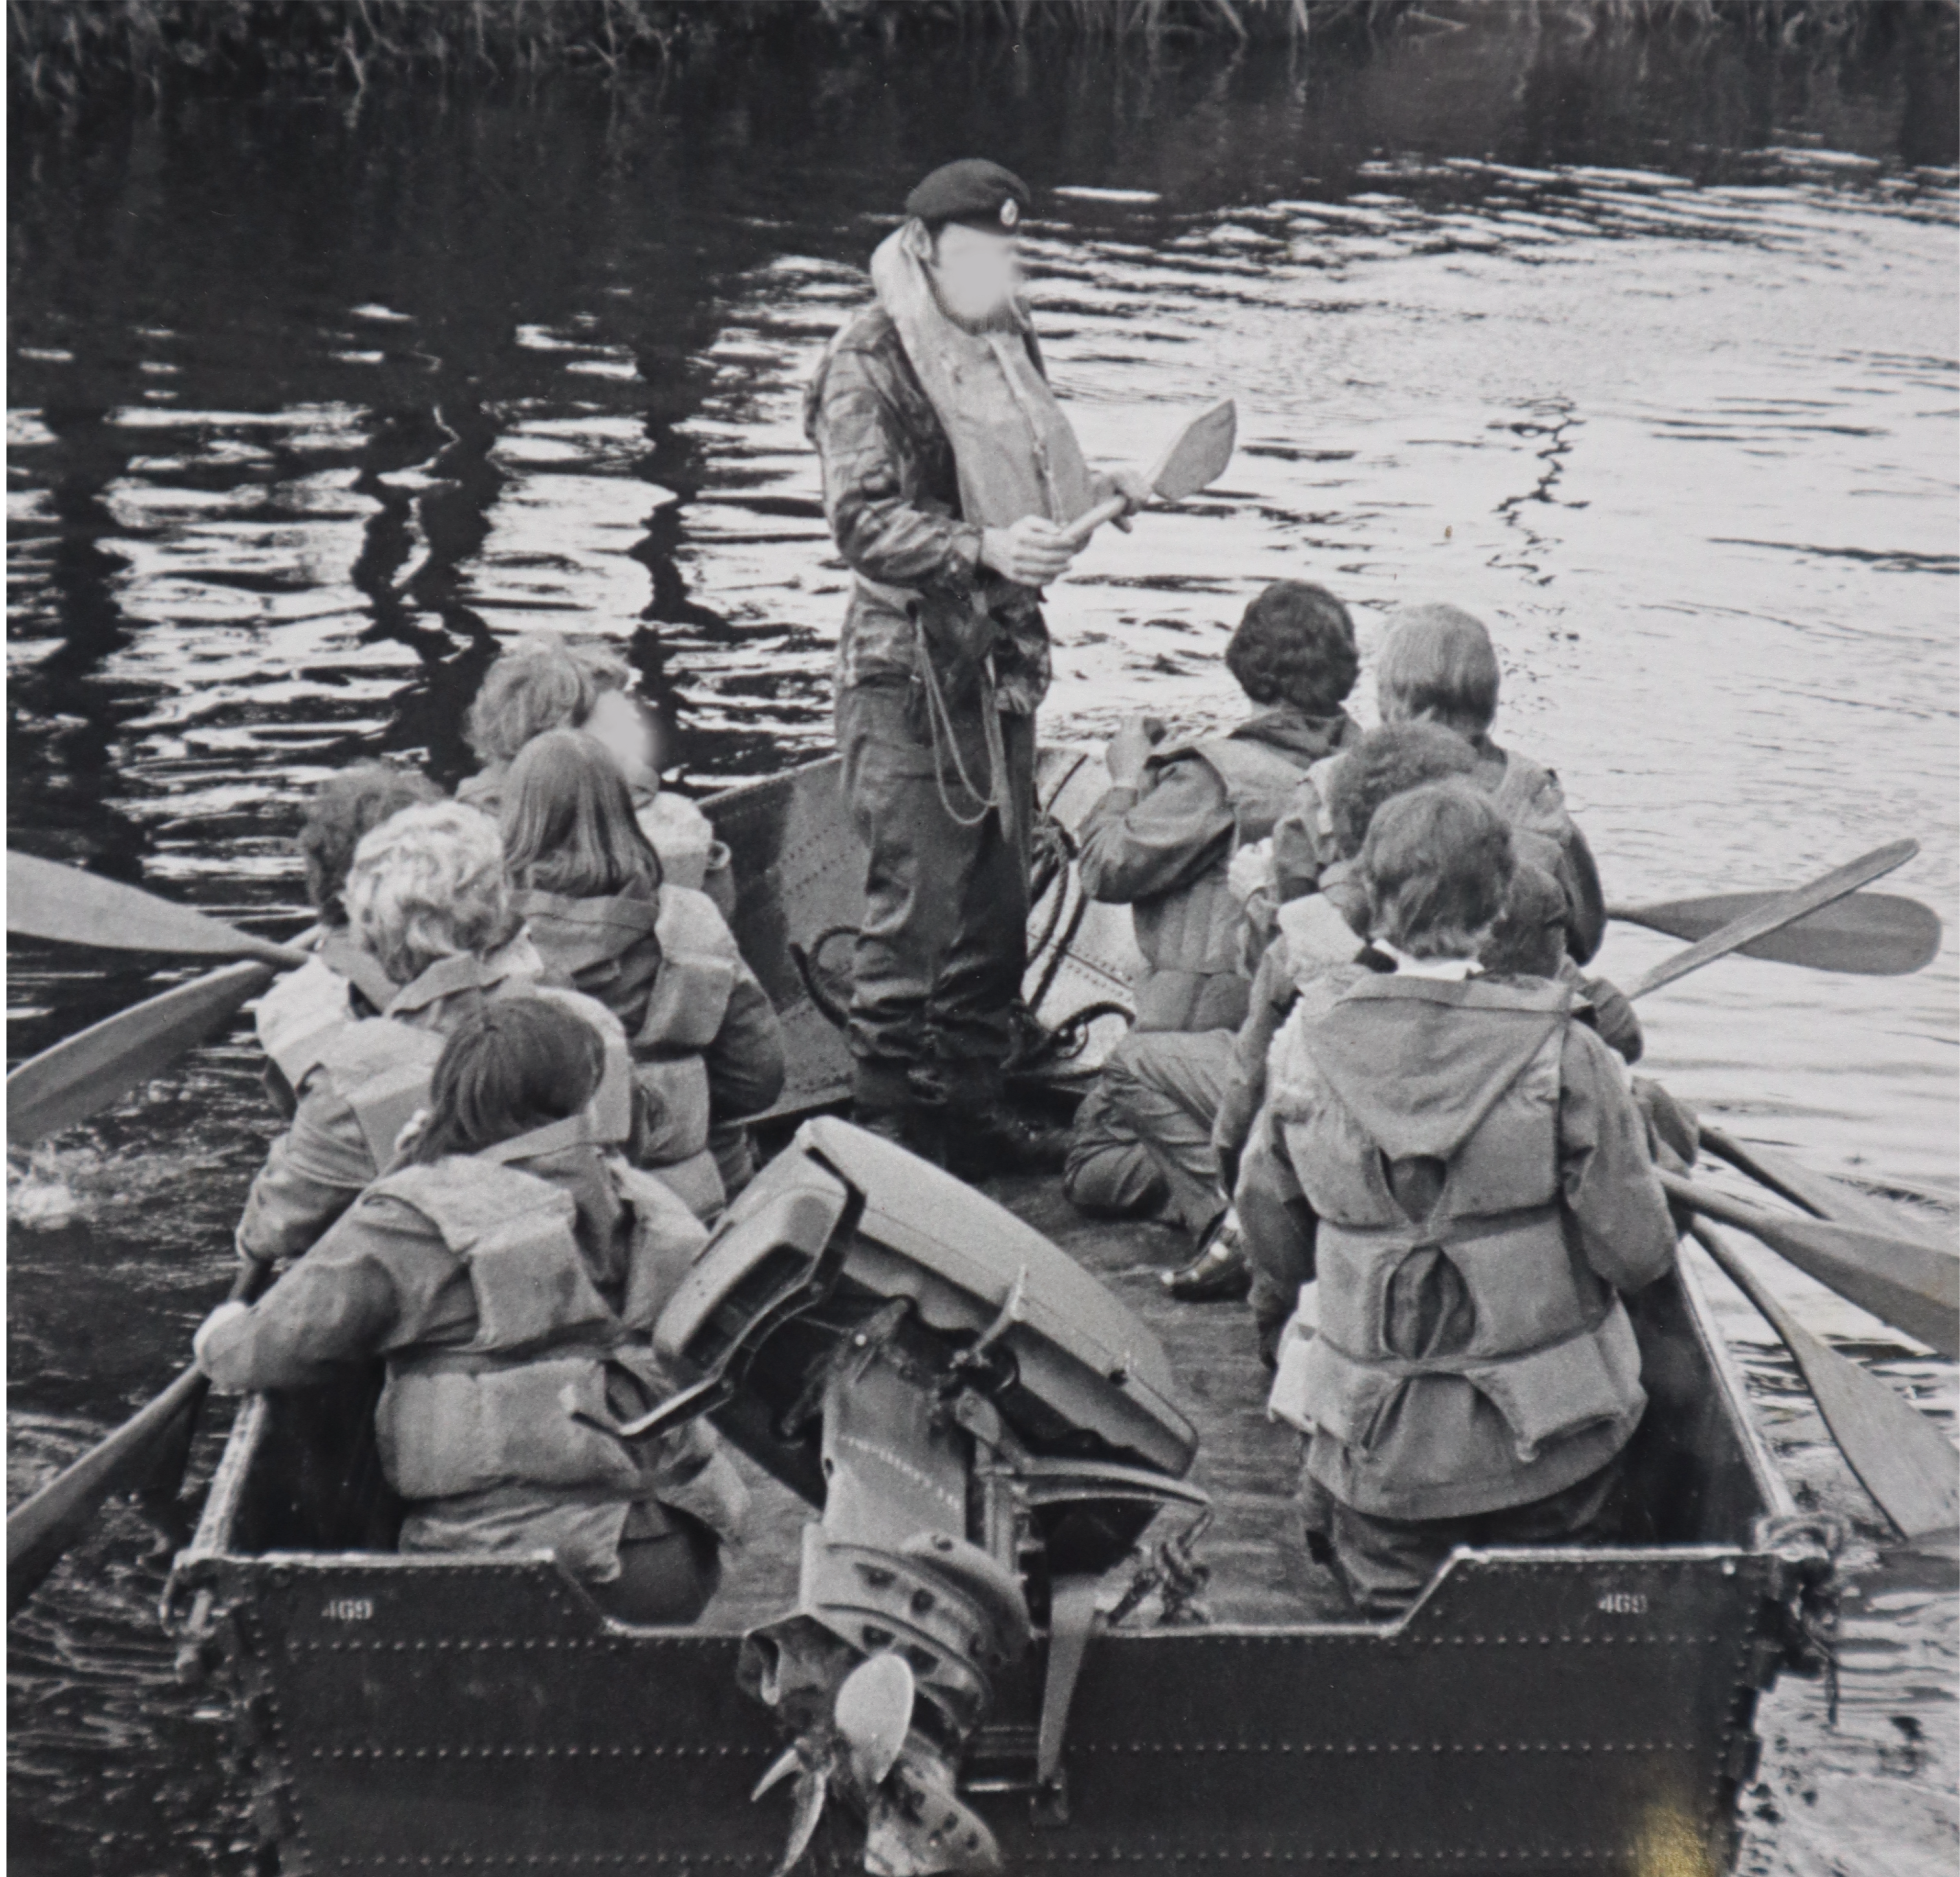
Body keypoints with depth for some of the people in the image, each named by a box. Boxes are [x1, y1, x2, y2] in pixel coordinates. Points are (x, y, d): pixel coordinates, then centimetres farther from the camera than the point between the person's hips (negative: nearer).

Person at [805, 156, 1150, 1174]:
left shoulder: (1004, 341, 15)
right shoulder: (868, 361, -10)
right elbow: (865, 520, -18)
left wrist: (1089, 492, 10)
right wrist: (985, 547, -30)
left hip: (1002, 658, 8)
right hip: (909, 667, -8)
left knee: (996, 900, 13)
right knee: (912, 904, -6)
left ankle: (970, 1104, 25)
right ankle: (885, 1119, 3)